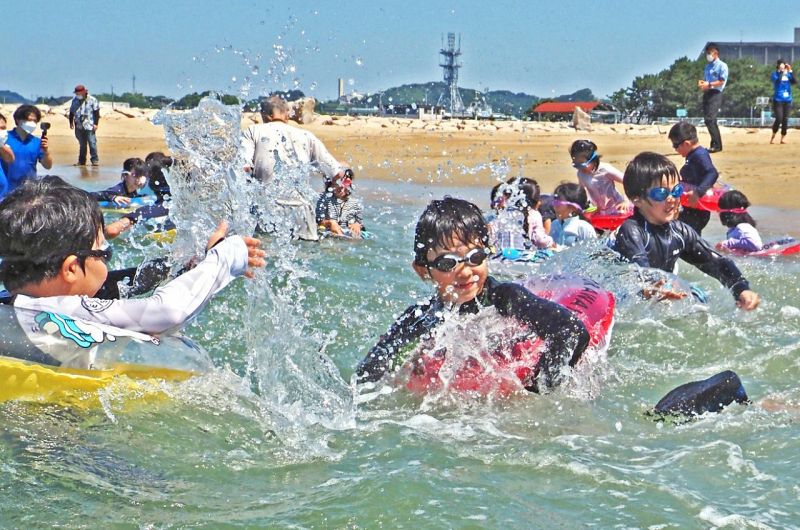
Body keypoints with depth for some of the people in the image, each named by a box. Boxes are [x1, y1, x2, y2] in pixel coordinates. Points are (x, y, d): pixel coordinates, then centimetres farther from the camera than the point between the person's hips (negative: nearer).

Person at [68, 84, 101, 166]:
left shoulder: (92, 100, -3)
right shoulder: (75, 100, 10)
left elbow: (96, 112, -4)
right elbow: (71, 112, 20)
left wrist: (96, 123, -10)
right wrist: (71, 122, 16)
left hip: (89, 126, -4)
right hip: (79, 126, 4)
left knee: (92, 143, -8)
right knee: (82, 144, 8)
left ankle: (95, 160, -3)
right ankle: (81, 161, 14)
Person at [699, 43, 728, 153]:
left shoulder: (722, 66, -3)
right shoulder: (707, 67, 20)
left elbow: (721, 82, -11)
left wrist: (709, 84, -18)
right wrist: (701, 83, 1)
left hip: (715, 94, -8)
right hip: (706, 94, 8)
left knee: (710, 119, -18)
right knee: (708, 120, 6)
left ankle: (716, 145, -15)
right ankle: (715, 144, 13)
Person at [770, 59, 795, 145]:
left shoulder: (788, 74, 9)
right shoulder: (775, 74, -1)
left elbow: (794, 81, -9)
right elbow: (777, 81, -21)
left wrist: (790, 71, -13)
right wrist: (781, 71, -19)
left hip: (788, 100, 4)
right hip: (778, 100, -4)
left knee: (785, 120, 1)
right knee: (779, 119, -12)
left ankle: (783, 138, 10)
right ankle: (773, 137, 7)